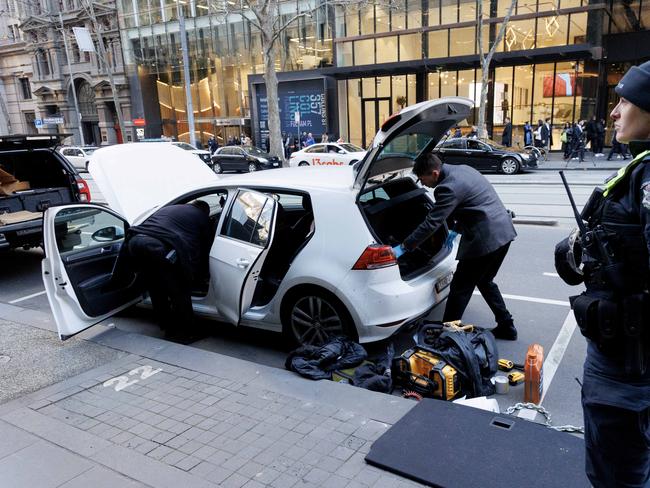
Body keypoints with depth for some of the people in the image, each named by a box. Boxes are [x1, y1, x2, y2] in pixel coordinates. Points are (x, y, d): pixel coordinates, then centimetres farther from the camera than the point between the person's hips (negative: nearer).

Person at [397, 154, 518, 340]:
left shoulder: (449, 188, -19)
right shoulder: (462, 169, 11)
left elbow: (431, 223, -20)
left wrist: (404, 247, -14)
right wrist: (457, 230, 24)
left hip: (485, 239, -10)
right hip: (504, 232, 10)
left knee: (460, 289, 2)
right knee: (485, 282, 24)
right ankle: (506, 327, 30)